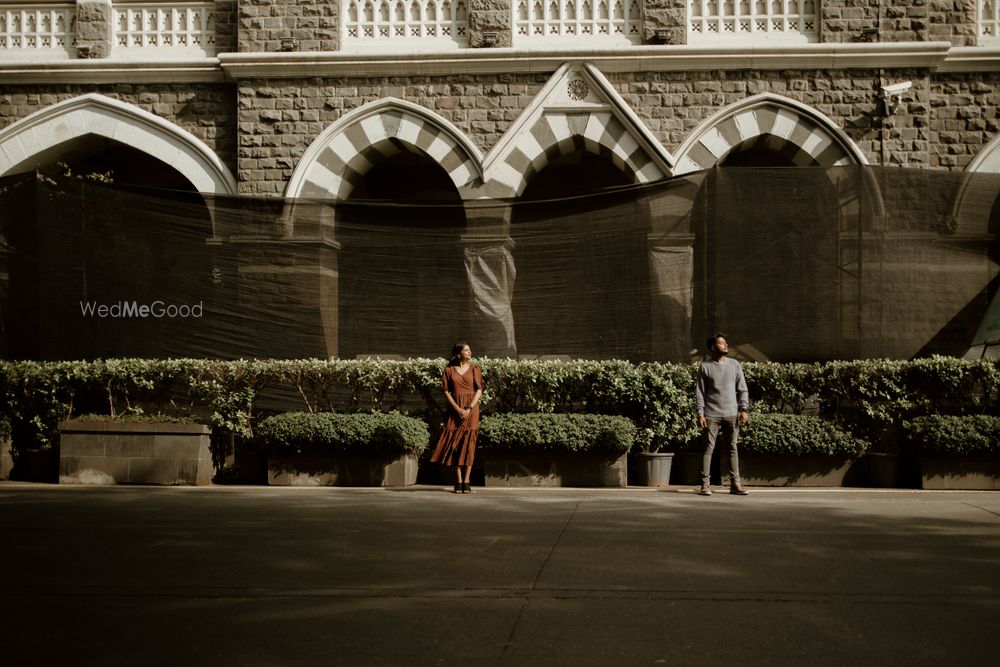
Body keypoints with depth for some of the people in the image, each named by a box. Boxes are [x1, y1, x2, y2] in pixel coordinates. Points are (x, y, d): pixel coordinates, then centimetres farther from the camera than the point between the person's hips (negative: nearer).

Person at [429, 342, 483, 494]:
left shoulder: (474, 369, 6)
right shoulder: (449, 370, 5)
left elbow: (479, 391, 1)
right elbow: (446, 391, 1)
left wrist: (469, 408, -11)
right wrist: (458, 409, -9)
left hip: (471, 409, 0)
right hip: (455, 409, 0)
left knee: (468, 444, -5)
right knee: (455, 444, -3)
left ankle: (466, 482, -4)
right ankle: (458, 482, 0)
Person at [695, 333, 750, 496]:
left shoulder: (734, 365, 10)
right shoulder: (705, 367, 2)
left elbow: (742, 389, 10)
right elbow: (699, 392, 0)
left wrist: (744, 409, -1)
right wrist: (700, 414, -8)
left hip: (732, 414, 3)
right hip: (712, 414, -3)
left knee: (733, 448, 4)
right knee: (709, 448, -3)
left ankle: (735, 484, 8)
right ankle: (705, 484, -1)